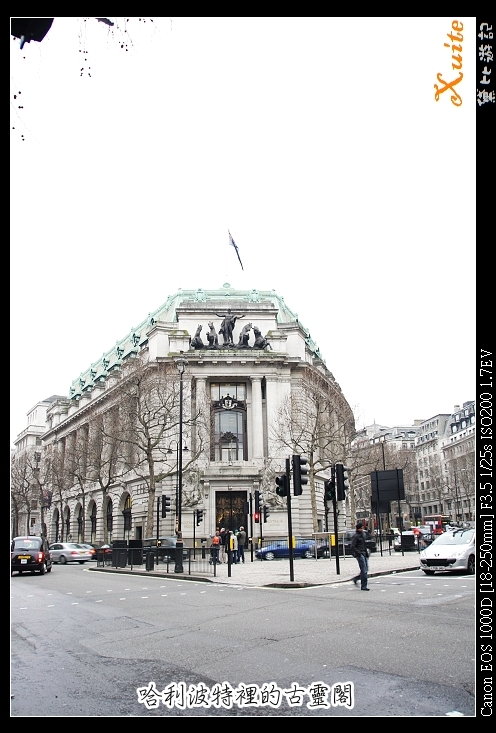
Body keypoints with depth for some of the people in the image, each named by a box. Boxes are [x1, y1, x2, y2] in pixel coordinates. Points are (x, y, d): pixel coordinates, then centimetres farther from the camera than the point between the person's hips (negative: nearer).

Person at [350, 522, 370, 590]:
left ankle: (356, 578, 26)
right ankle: (363, 586, -5)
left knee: (366, 569, 8)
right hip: (359, 554, -8)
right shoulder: (356, 536, -10)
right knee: (364, 570, -10)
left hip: (364, 553, 8)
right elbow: (353, 547, -14)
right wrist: (359, 553, -19)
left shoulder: (363, 534, 15)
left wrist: (366, 553, 17)